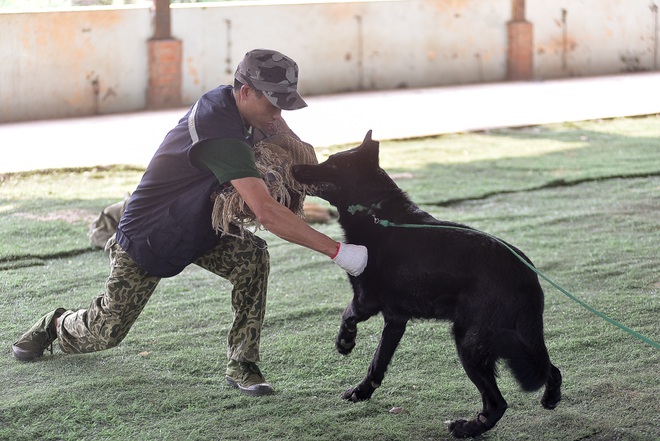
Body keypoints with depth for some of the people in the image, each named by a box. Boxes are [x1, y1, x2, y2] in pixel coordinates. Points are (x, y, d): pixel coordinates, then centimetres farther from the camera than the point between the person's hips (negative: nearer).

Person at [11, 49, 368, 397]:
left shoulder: (228, 100, -12)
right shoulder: (220, 134, -39)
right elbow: (266, 213, -47)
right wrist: (337, 251, -46)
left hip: (201, 228, 7)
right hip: (146, 238, -7)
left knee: (252, 255, -22)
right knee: (107, 331, 5)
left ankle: (241, 365, -13)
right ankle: (57, 324, 41)